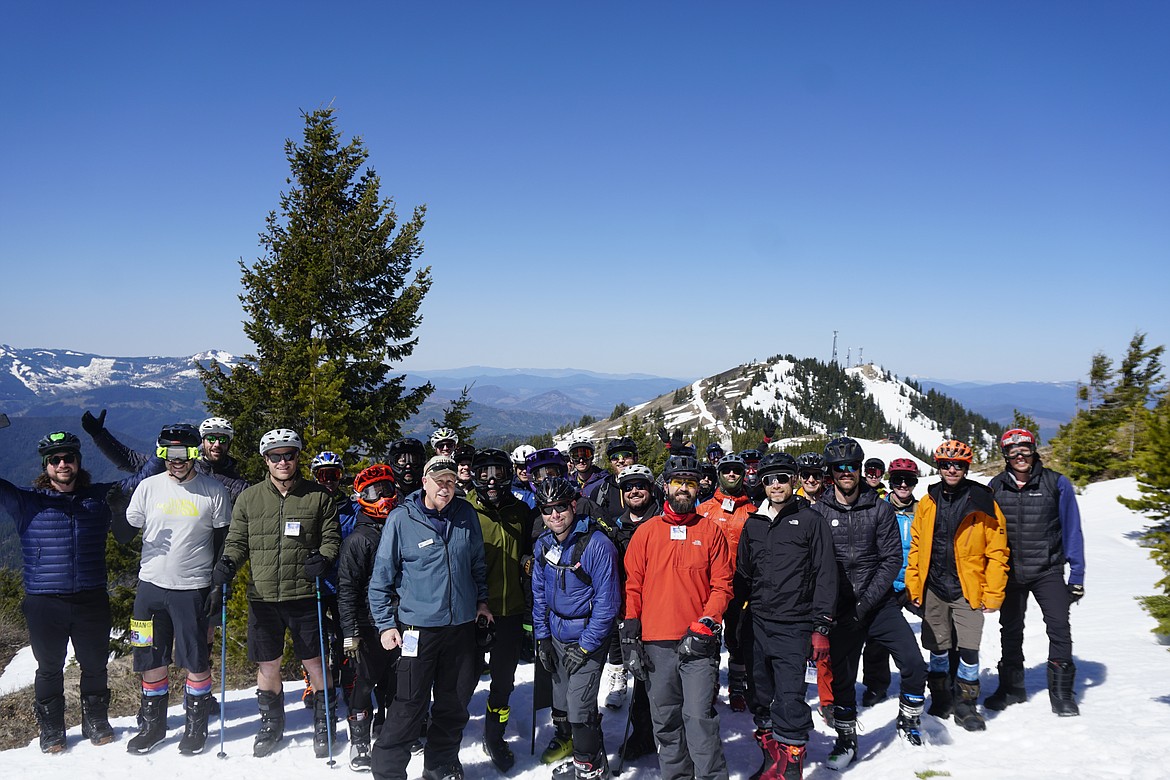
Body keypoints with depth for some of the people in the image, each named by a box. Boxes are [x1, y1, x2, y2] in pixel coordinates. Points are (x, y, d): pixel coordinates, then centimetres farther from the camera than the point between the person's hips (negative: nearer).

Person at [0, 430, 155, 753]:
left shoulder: (100, 496, 6)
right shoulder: (27, 501, 3)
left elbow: (138, 480, 11)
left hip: (91, 601, 1)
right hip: (44, 602, -1)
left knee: (95, 666, 13)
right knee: (49, 669, 12)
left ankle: (96, 722, 31)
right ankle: (51, 730, 28)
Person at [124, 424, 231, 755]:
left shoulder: (215, 492, -3)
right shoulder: (148, 487, 3)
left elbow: (225, 540, 3)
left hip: (193, 588, -2)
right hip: (151, 585, 3)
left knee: (196, 662, 3)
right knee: (151, 661, 10)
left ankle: (196, 726, 20)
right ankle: (153, 725, 27)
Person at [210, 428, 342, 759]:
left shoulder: (318, 497, 1)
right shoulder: (249, 498, 6)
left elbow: (332, 538, 5)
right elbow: (237, 541, 9)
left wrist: (323, 559, -15)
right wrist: (226, 565, -9)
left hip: (305, 595, -2)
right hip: (262, 597, 2)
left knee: (314, 662, 5)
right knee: (267, 665, 12)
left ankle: (323, 725, 23)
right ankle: (271, 725, 32)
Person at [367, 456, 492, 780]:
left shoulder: (467, 515, 1)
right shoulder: (401, 519, -9)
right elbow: (382, 577, -4)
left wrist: (481, 599, 14)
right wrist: (385, 624, -6)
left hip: (461, 625, 4)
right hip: (418, 628, -4)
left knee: (455, 704, 14)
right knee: (410, 706, -3)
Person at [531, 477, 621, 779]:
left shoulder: (597, 544, -20)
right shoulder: (543, 544, 1)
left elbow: (607, 601, -17)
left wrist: (585, 647, -16)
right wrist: (542, 638, 7)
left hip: (588, 637, -6)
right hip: (557, 635, 6)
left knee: (579, 706, -7)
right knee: (560, 700, 14)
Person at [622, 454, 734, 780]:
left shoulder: (711, 530, 5)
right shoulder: (646, 531, 7)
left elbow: (722, 585, 2)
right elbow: (633, 586, 6)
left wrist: (704, 628, -8)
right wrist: (630, 638, 0)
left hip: (698, 644, -2)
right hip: (656, 644, 2)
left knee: (700, 717, -8)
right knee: (666, 721, 10)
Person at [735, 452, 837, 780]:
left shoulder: (810, 520, -1)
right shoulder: (753, 524, 12)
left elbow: (825, 576, -3)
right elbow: (742, 574, 19)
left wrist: (821, 627, -8)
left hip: (794, 626, -5)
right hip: (758, 624, 5)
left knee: (789, 700, -9)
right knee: (763, 699, 11)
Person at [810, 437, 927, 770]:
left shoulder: (880, 509, -2)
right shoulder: (818, 512, -3)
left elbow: (892, 559, -5)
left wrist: (866, 600, -13)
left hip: (879, 602, 0)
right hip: (840, 608, 0)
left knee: (914, 665, -8)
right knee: (842, 677, 5)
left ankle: (908, 721, 20)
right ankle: (846, 740, 26)